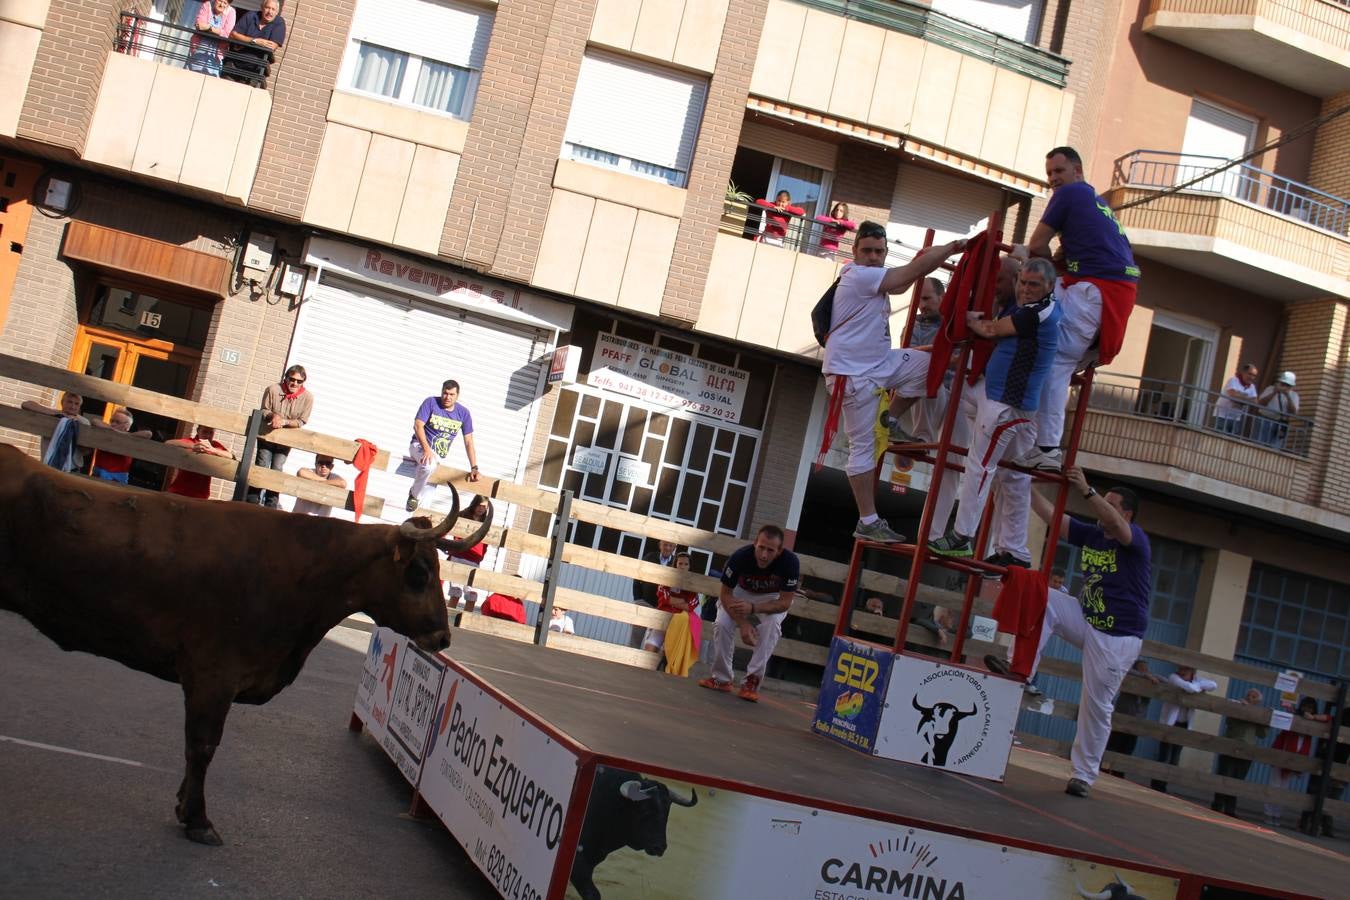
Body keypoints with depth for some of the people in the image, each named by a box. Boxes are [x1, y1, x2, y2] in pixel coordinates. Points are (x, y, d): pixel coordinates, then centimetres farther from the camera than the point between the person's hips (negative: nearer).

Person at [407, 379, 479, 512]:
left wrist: (474, 468, -5)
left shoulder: (463, 413, -1)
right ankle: (415, 496, -9)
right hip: (420, 445, -5)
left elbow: (468, 441, 1)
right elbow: (418, 426, -17)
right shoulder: (431, 402, -10)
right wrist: (426, 449, -30)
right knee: (429, 465, -33)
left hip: (440, 454, 5)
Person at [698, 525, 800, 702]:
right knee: (722, 624, -20)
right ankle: (721, 678, -1)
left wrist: (753, 608, -43)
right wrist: (743, 624, -33)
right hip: (742, 593, 1)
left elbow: (784, 602, -28)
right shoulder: (740, 557, -34)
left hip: (773, 599, -1)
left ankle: (752, 681, -20)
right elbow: (726, 594, -22)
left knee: (772, 624, -30)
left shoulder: (790, 562, -35)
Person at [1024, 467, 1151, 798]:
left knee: (1096, 705, -4)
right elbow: (1050, 515, 0)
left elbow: (1116, 526, -36)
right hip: (1085, 619, 6)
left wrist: (1087, 491, -46)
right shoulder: (1090, 535, 5)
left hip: (1118, 637, -6)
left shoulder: (1136, 539, -12)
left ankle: (1084, 775, 9)